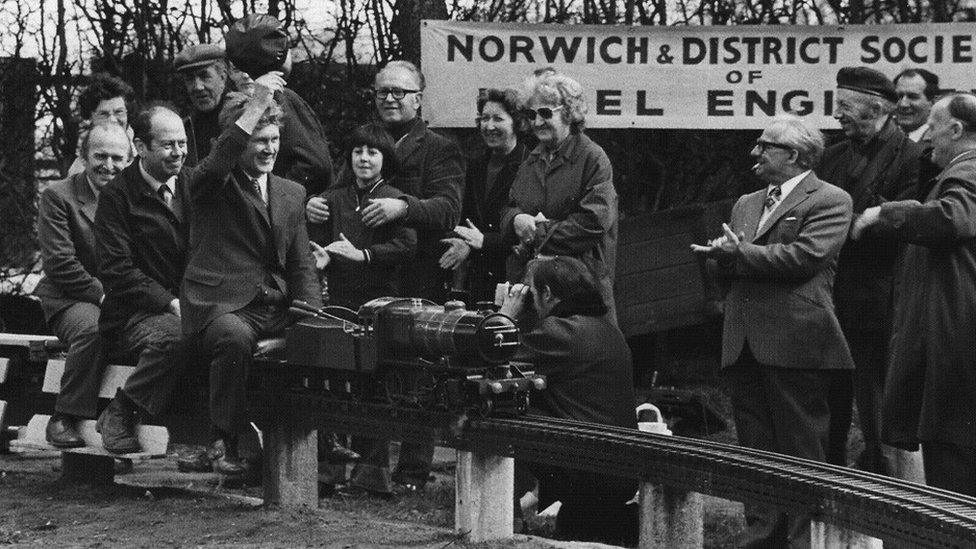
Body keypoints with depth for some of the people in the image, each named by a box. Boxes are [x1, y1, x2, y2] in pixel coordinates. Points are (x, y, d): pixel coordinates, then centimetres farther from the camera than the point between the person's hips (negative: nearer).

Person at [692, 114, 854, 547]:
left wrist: (739, 254, -11)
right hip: (744, 344, 7)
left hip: (796, 345, -7)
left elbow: (805, 256, -15)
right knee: (755, 450, 9)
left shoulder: (829, 201, -1)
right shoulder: (746, 203, 22)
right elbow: (721, 270, 19)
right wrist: (724, 256, -5)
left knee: (803, 450, -3)